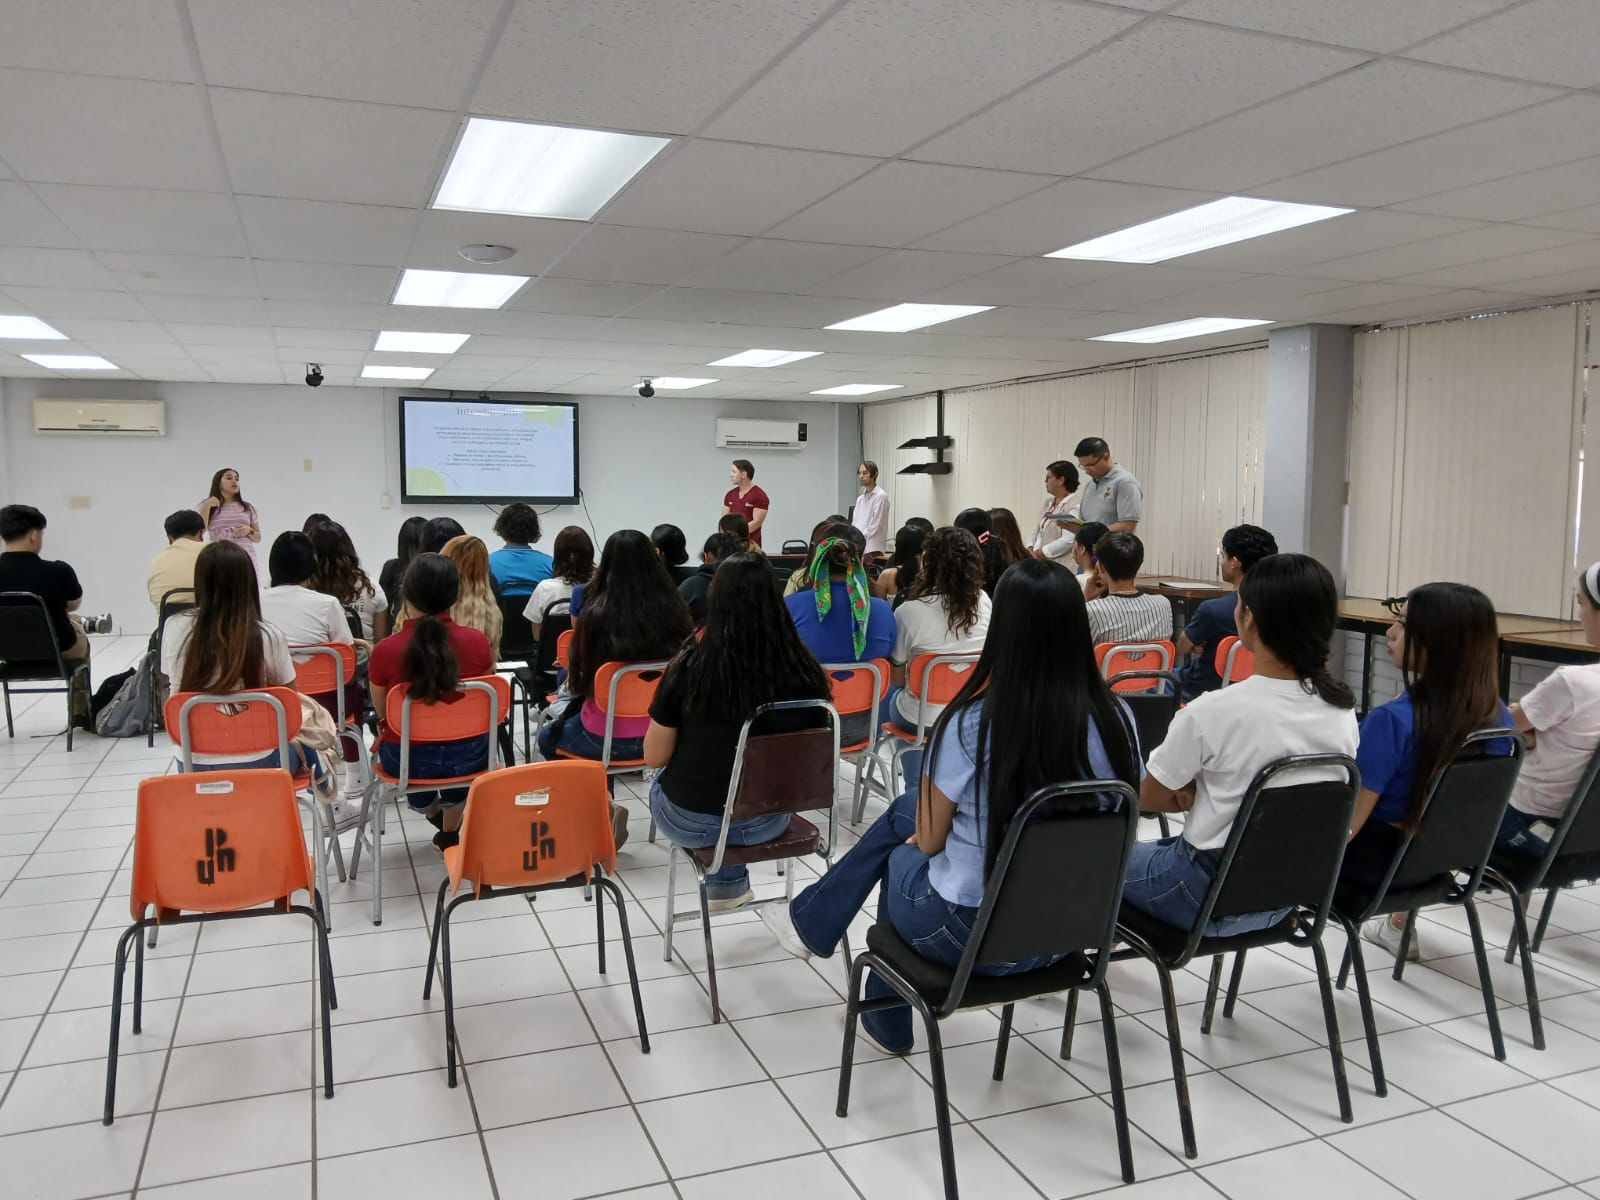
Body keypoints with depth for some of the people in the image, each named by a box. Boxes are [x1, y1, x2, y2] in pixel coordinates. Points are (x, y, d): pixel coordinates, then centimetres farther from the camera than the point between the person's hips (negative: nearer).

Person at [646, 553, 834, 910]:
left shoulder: (690, 666, -22)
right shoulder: (805, 671, -15)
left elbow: (655, 757, -11)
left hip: (691, 820, -2)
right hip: (768, 819, 2)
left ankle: (727, 884, 38)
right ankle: (730, 884, 38)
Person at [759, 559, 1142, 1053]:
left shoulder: (972, 724, -23)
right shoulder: (1115, 721, -10)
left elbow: (928, 841, -10)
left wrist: (924, 835, 15)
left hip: (971, 933, -5)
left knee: (900, 857, 30)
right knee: (904, 809, 22)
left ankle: (887, 1024, 46)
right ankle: (814, 920, 39)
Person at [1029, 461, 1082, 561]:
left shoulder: (1075, 505, -11)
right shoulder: (1048, 503, 18)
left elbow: (1068, 541, -21)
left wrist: (1039, 554, -16)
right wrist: (1030, 550, -1)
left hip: (1059, 567, -8)